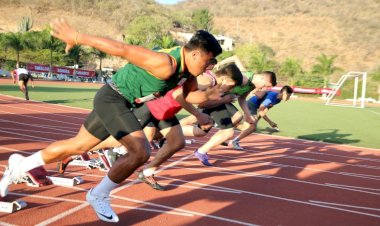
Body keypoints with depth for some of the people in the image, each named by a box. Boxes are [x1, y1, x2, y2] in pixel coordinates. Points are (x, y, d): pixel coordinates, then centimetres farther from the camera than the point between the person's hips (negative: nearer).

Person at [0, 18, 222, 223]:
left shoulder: (188, 67, -2)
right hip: (113, 98, -9)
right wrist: (77, 37, -25)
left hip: (128, 103, 9)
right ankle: (98, 195, 1)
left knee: (77, 146, 17)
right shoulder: (166, 64, -30)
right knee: (141, 151, -21)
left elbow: (189, 94, 14)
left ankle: (19, 166, 36)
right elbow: (122, 49, -29)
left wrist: (208, 95, -6)